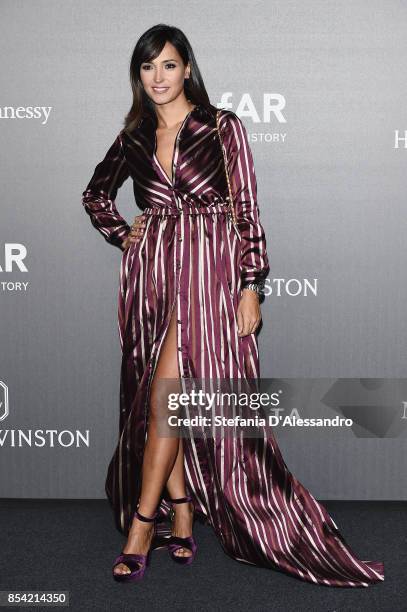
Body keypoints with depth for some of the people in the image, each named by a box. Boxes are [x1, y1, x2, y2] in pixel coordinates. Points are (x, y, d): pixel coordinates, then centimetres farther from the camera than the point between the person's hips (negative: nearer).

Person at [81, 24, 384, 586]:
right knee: (161, 402, 4)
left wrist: (251, 288, -9)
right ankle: (182, 525, 16)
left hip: (207, 271, -4)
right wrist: (123, 235, 11)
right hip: (151, 272, 5)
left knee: (166, 397, -13)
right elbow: (96, 192, 28)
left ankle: (142, 524, 0)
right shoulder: (134, 138, 13)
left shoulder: (223, 127, 1)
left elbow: (247, 210, -3)